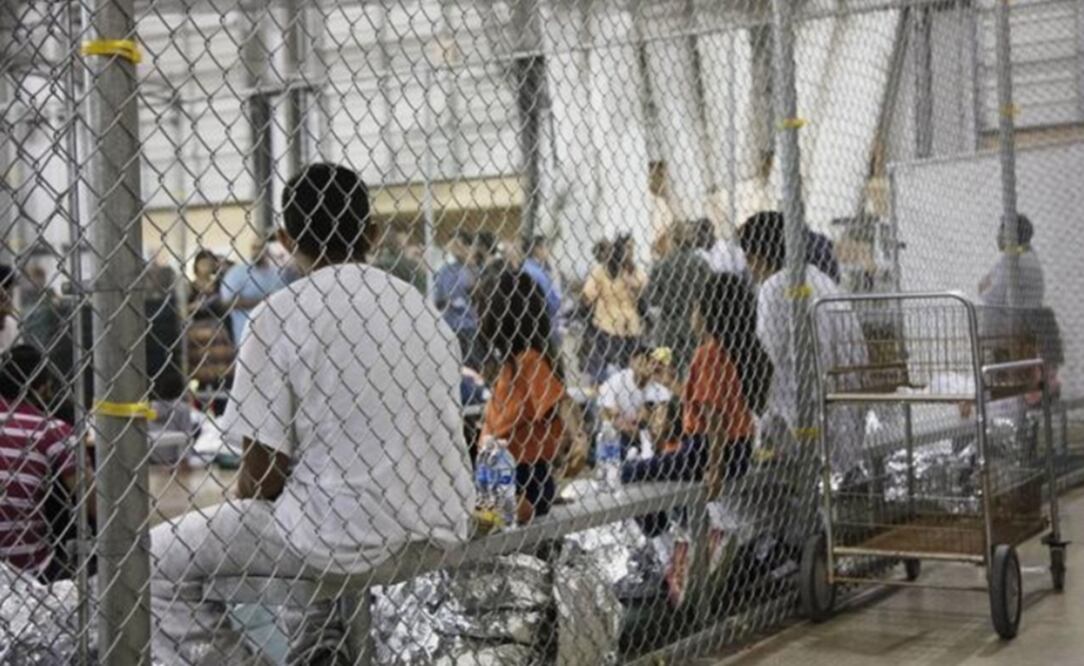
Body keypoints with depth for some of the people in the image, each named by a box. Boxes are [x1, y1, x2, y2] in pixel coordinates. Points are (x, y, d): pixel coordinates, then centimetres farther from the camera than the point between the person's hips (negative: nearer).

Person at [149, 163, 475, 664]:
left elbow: (264, 471, -9)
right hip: (437, 531, 7)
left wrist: (243, 516, 13)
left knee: (162, 559, 10)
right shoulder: (420, 308, 9)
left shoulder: (279, 316, -8)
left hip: (352, 535, -6)